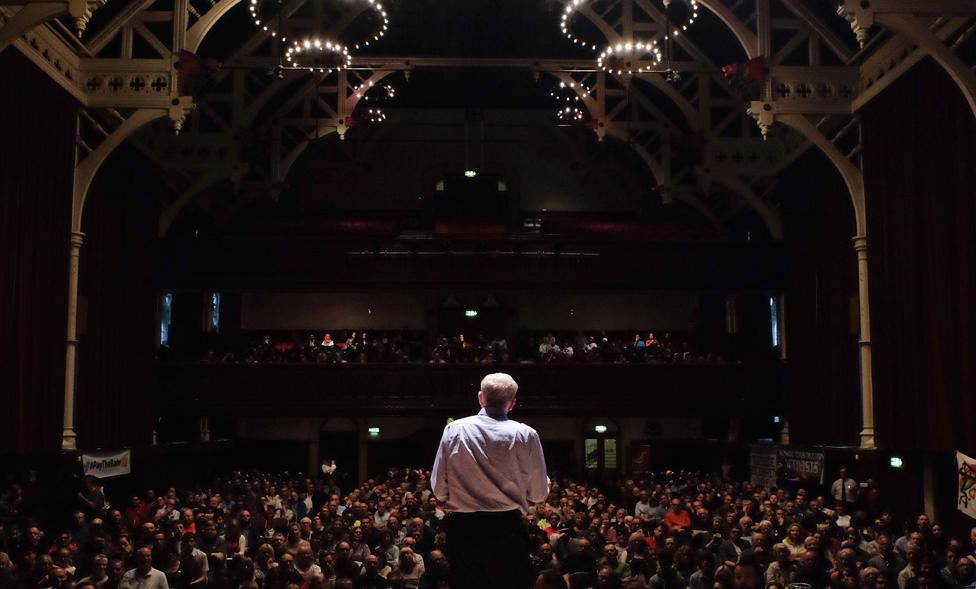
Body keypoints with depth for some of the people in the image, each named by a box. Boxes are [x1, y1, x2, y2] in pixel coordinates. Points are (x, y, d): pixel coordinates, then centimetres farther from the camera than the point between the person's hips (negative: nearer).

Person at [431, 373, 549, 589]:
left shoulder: (454, 430, -2)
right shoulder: (526, 435, -4)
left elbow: (439, 490, 0)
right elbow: (539, 494, 0)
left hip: (462, 530, 2)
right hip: (507, 531, -1)